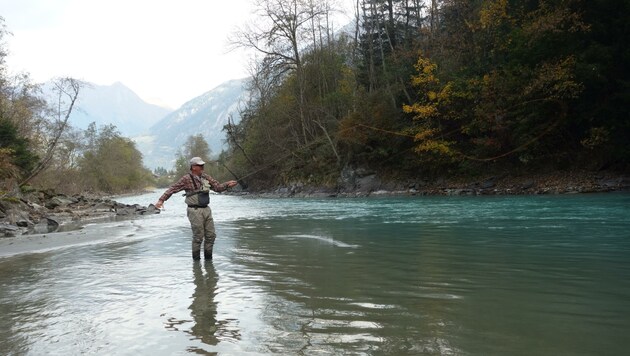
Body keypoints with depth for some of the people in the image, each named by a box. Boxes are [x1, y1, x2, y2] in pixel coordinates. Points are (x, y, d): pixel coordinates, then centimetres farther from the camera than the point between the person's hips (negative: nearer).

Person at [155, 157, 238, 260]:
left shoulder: (206, 177, 10)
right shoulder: (186, 179, -8)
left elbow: (218, 187, 12)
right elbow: (172, 189, -9)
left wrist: (227, 184, -7)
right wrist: (161, 199, -19)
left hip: (206, 209, 6)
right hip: (195, 211, -6)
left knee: (211, 235, 7)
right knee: (198, 236, -2)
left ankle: (208, 258, 21)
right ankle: (196, 259, 13)